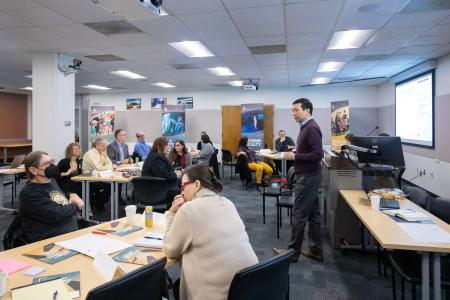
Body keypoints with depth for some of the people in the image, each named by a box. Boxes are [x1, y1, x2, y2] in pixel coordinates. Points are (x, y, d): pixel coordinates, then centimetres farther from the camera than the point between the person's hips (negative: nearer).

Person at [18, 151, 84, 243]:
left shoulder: (51, 181, 13)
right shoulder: (28, 193, -11)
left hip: (74, 231, 8)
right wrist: (76, 206, -2)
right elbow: (57, 214, -20)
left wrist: (73, 195, 9)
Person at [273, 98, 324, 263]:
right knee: (312, 214, 13)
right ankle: (316, 250, 22)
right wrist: (294, 154, 6)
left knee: (299, 214, -2)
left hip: (308, 177, -10)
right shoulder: (306, 127, 14)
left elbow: (317, 155, -24)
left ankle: (293, 251, 9)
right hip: (308, 176, 10)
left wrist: (294, 157, -19)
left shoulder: (311, 128, -17)